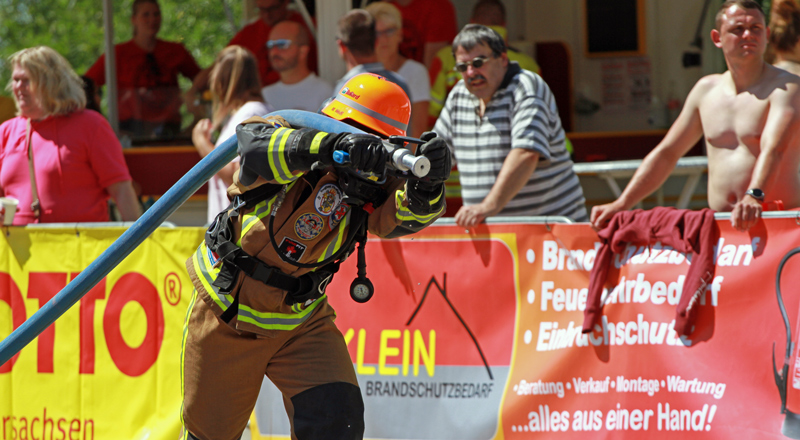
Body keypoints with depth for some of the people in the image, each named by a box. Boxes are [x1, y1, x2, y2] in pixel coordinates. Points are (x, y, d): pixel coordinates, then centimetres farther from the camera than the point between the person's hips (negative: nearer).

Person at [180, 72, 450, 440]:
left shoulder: (371, 187, -8)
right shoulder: (290, 144, -17)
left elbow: (403, 213, -28)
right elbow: (255, 146, -41)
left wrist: (427, 182, -52)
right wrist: (334, 145, -57)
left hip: (302, 320, 3)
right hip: (227, 313, -2)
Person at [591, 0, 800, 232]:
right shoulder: (706, 89, 17)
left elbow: (773, 150, -21)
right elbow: (666, 153, 22)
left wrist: (754, 197, -40)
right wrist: (621, 204, 13)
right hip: (720, 227, 5)